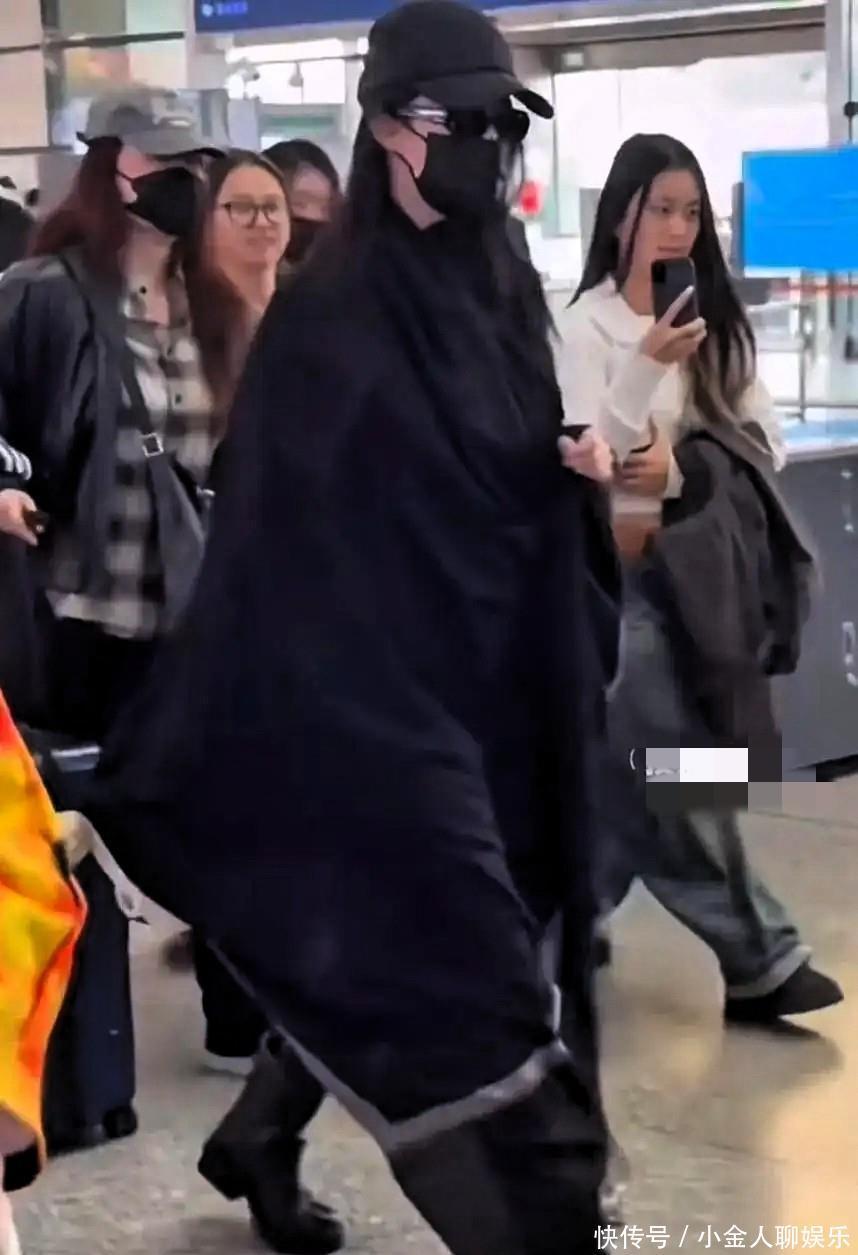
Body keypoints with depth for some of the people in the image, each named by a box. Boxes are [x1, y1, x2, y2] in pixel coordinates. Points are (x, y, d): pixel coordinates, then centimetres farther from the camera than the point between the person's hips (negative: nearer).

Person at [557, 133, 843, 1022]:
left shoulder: (716, 322, 8)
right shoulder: (587, 325, -7)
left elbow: (765, 443, 3)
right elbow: (584, 459, -15)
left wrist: (683, 469, -14)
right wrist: (648, 366, -25)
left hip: (702, 567, 6)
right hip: (623, 573, -5)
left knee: (638, 772, 11)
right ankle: (760, 958, 3)